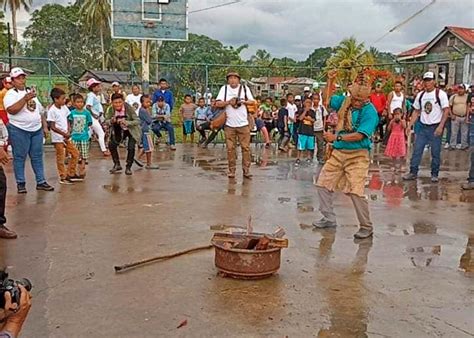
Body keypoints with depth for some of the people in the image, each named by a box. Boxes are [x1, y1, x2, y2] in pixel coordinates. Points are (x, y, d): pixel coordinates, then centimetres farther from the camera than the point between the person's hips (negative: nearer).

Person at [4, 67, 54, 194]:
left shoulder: (30, 92, 17)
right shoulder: (10, 94, -4)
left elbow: (39, 111, 21)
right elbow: (12, 110, -21)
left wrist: (45, 126, 14)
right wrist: (25, 98, -25)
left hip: (37, 129, 6)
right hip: (19, 130, -6)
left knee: (37, 157, 8)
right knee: (20, 157, 0)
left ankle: (41, 182, 12)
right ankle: (20, 183, 7)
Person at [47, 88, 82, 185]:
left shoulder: (64, 108, 6)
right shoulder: (52, 110, -15)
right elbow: (52, 126, -17)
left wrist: (68, 132, -6)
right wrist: (64, 134, -21)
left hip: (66, 137, 7)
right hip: (58, 138, -7)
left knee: (75, 153, 10)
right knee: (61, 158, 1)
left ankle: (71, 174, 21)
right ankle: (63, 177, 11)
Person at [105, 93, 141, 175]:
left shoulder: (129, 108, -27)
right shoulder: (111, 110, -17)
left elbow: (137, 121, -26)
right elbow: (106, 120, -5)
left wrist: (126, 122, -41)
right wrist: (111, 121, -29)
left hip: (132, 130, -4)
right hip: (120, 130, 4)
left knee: (131, 147, -18)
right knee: (111, 144, -7)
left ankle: (128, 167, 3)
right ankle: (117, 165, 13)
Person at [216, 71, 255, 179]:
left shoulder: (245, 88, 6)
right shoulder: (224, 89, 4)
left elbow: (252, 101, 7)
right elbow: (218, 103, -2)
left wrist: (243, 101, -11)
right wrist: (228, 102, -17)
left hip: (243, 124, 0)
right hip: (229, 125, 0)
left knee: (246, 147, -1)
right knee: (230, 148, 2)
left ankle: (246, 170, 4)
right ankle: (231, 170, 10)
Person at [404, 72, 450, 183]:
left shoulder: (440, 94, -8)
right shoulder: (420, 95, 7)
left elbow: (446, 111, -11)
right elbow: (416, 112, 13)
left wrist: (440, 126, -19)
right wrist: (409, 125, 6)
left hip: (436, 128, -4)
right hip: (423, 127, 4)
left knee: (436, 153, 4)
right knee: (417, 150, 4)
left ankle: (434, 174, 15)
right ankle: (413, 172, 12)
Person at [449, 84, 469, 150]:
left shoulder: (467, 97, 0)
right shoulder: (453, 97, 1)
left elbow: (468, 107, -1)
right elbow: (449, 107, 4)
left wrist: (467, 117, -8)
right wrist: (451, 115, -5)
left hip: (464, 117, 0)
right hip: (455, 117, 0)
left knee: (464, 132, 8)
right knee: (454, 132, 5)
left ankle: (464, 145, 18)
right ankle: (452, 145, 13)